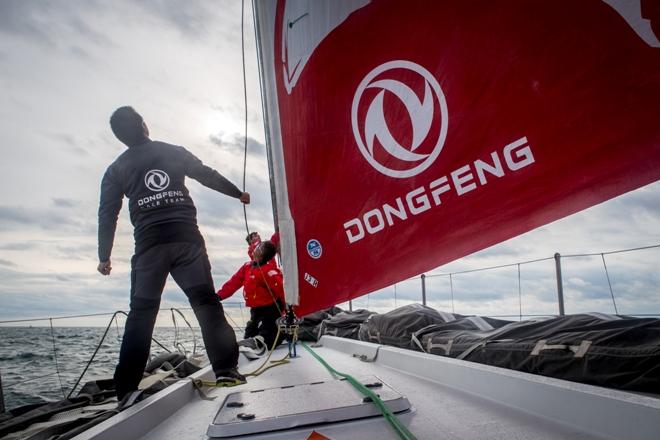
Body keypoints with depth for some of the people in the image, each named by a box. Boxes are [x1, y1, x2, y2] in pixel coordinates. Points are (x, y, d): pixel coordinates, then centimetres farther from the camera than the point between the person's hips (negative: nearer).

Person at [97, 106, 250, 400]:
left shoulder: (116, 169, 13)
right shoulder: (174, 152, 14)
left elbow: (107, 214, 9)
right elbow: (208, 176, 17)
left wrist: (104, 256, 16)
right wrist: (238, 193, 30)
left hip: (148, 245, 1)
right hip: (187, 238, 0)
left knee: (141, 313, 8)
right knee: (206, 302, 1)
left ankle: (127, 389, 7)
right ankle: (226, 370, -6)